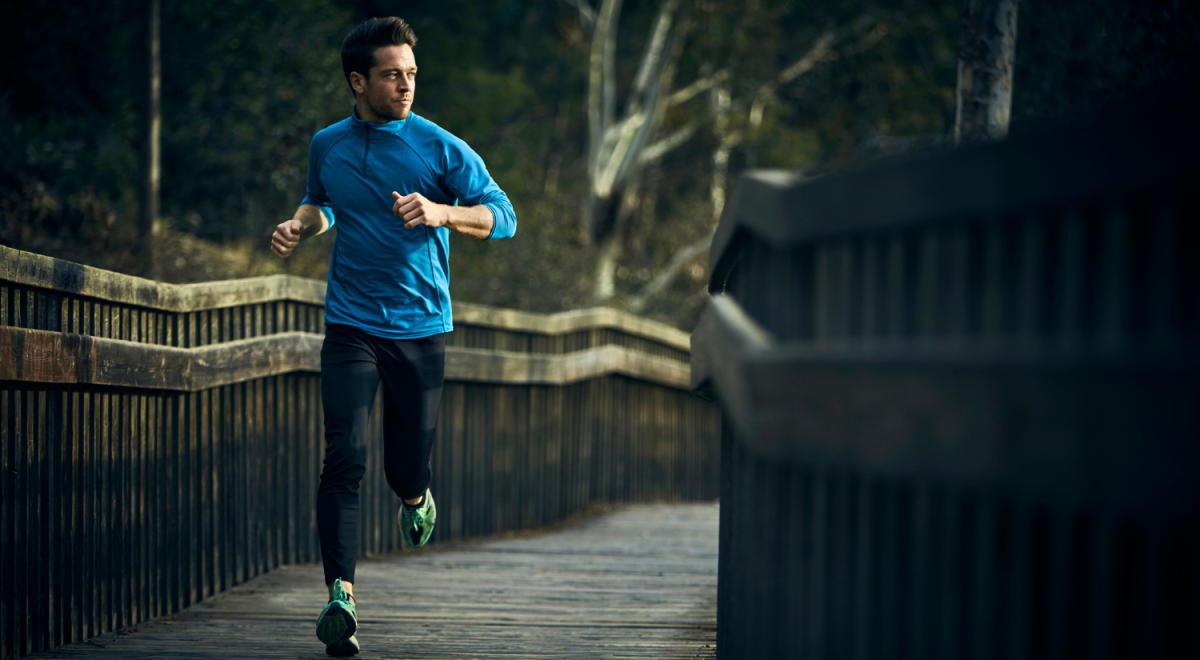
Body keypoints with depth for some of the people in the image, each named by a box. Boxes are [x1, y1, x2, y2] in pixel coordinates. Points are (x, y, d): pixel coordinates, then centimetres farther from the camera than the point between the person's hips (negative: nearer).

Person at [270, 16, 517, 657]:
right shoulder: (327, 146, 7)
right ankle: (340, 594, -19)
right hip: (350, 326, 1)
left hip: (421, 328, -1)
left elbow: (503, 216, -4)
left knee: (407, 467, 6)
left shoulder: (440, 147, -3)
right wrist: (300, 225, 5)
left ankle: (416, 497, 45)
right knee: (344, 459, -16)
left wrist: (441, 212, -21)